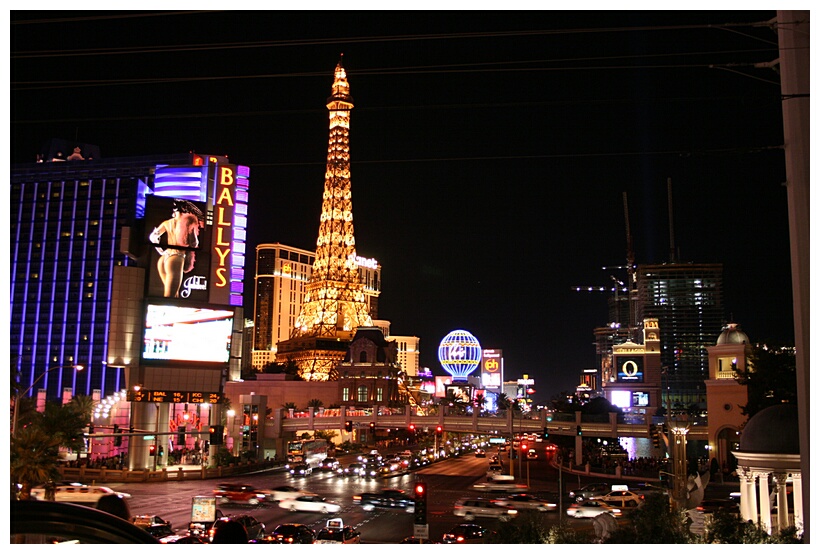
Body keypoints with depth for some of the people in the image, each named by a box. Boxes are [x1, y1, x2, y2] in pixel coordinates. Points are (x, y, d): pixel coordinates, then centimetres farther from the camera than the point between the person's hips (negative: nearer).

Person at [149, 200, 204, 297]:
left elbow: (153, 236, 11)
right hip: (176, 259, -6)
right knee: (169, 296, -7)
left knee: (174, 293, 18)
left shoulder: (167, 222, 12)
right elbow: (193, 243, -5)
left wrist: (161, 251, 18)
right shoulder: (189, 222, -2)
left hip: (163, 259, 6)